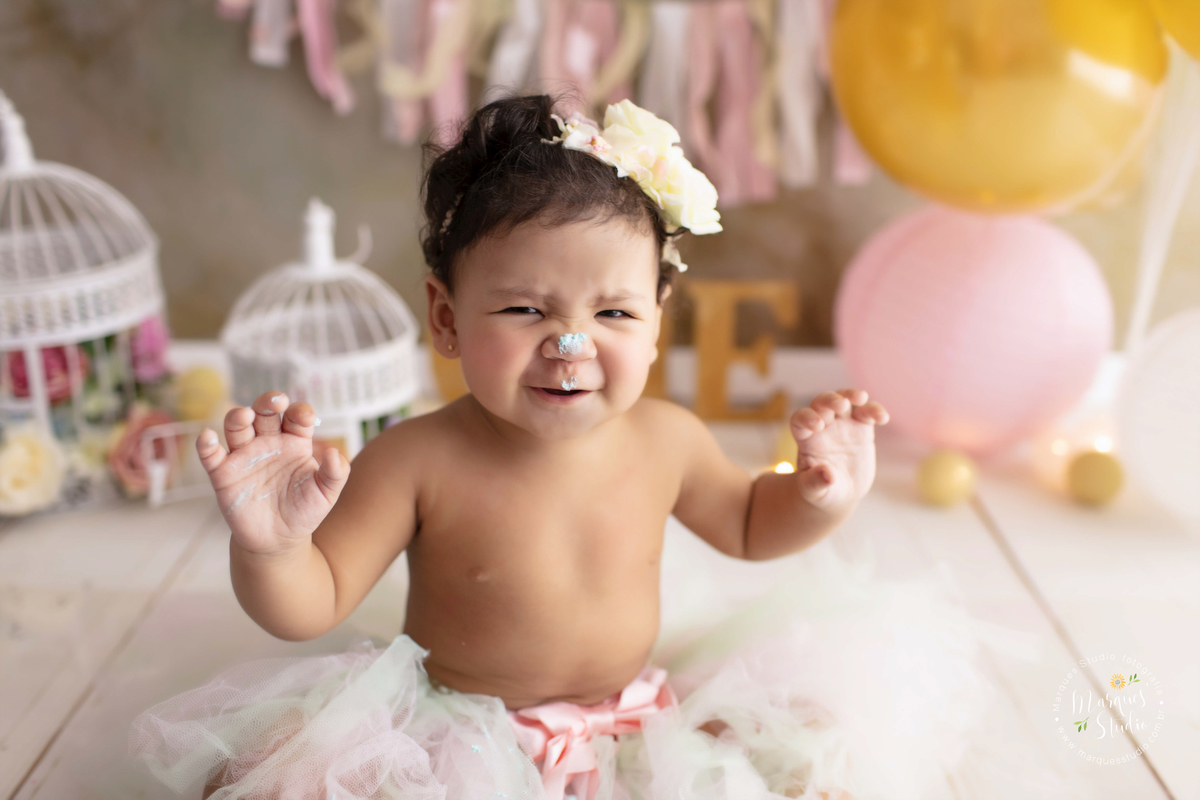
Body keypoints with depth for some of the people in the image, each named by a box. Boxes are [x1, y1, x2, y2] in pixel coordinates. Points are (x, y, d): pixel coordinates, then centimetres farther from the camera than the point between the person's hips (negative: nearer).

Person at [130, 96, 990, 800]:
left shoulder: (664, 439, -9)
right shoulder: (418, 461, -22)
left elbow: (746, 524, 10)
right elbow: (310, 605, -17)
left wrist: (822, 497, -9)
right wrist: (266, 543, -39)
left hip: (630, 728, 3)